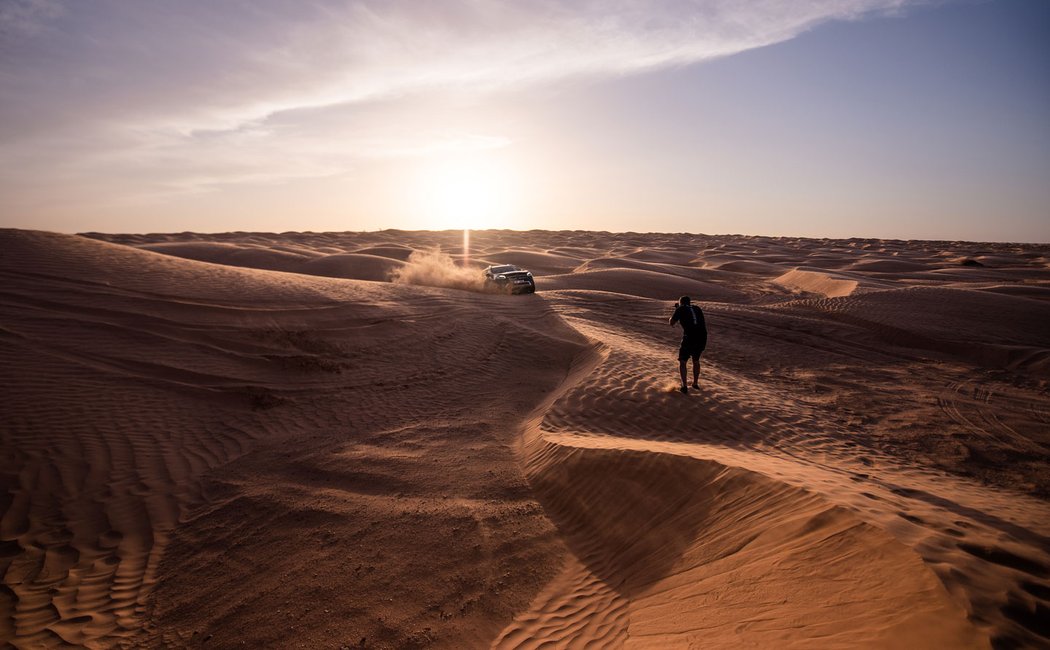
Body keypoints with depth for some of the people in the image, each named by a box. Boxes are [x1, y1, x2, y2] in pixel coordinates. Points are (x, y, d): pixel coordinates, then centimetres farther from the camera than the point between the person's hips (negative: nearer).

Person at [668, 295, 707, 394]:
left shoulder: (681, 309, 5)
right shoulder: (697, 309, 19)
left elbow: (671, 322, 5)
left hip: (689, 338, -5)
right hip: (702, 338, 5)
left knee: (682, 362, 9)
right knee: (696, 360, 25)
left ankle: (684, 386, -1)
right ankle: (695, 383, 32)